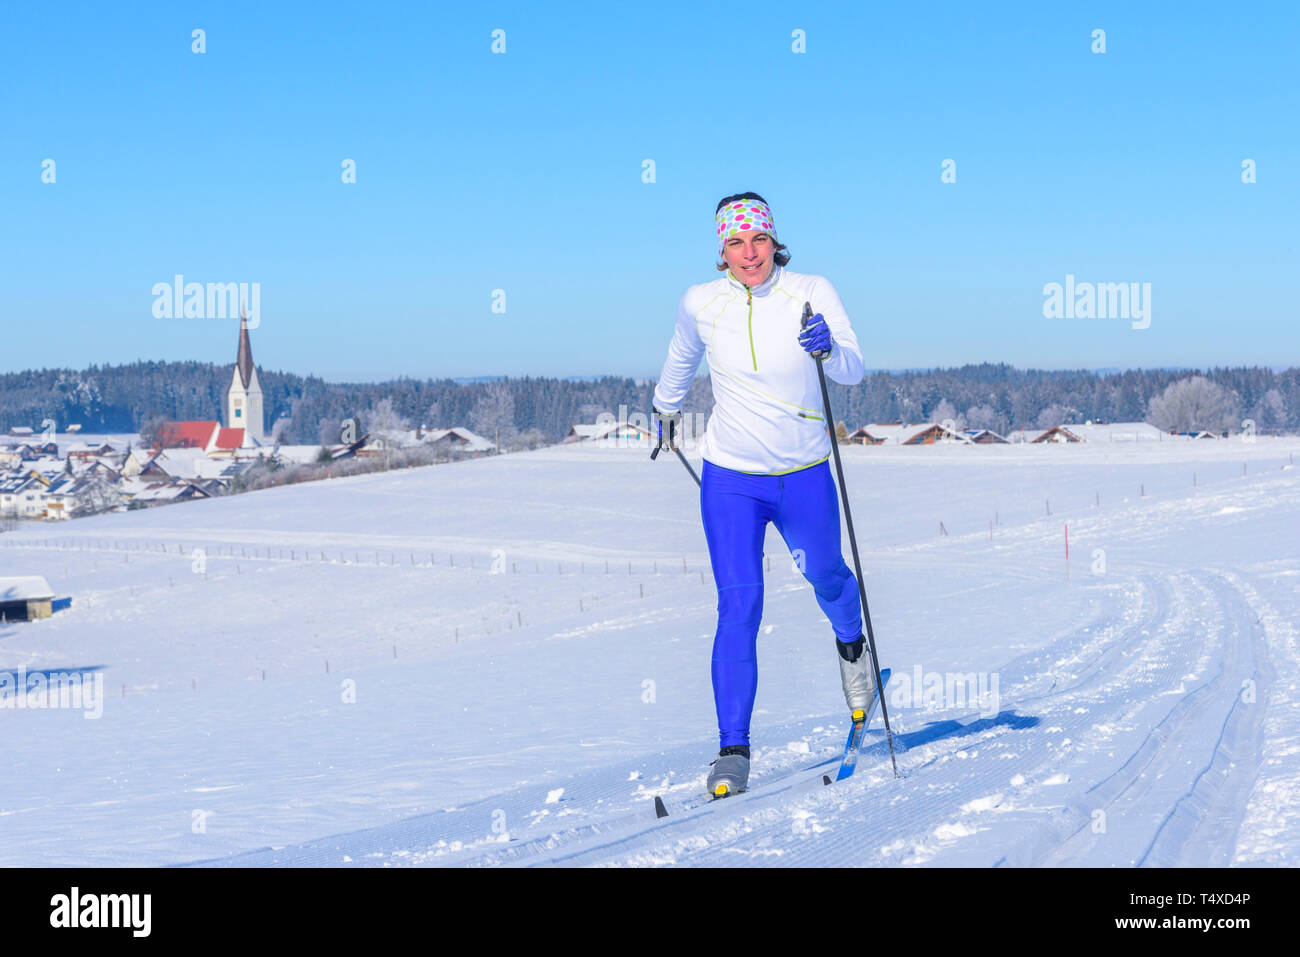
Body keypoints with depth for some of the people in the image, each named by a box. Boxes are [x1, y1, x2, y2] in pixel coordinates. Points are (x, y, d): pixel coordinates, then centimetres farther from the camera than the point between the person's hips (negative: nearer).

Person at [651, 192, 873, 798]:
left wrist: (828, 348, -42)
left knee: (824, 574, 22)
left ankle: (850, 641, 59)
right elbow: (682, 356, 15)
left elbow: (854, 371, -20)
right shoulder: (700, 305, -8)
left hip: (805, 475, 1)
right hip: (731, 478, -1)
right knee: (739, 605, -13)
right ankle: (733, 749, -11)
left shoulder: (813, 293, -12)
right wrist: (666, 406, 32)